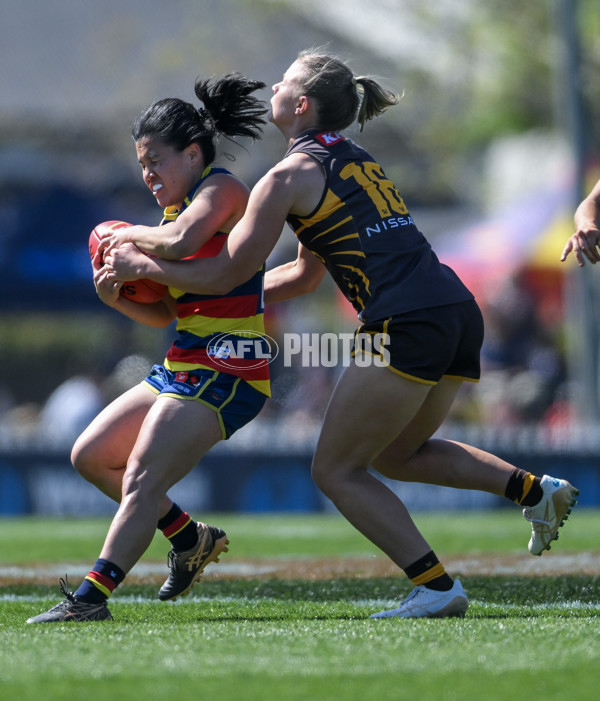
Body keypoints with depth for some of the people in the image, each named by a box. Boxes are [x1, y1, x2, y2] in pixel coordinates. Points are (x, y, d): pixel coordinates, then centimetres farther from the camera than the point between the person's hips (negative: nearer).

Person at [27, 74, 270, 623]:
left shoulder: (222, 188, -9)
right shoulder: (179, 208, 18)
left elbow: (180, 243, -31)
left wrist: (129, 235, -12)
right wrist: (118, 298, 1)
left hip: (226, 374, -10)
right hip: (182, 368, 10)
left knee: (142, 482, -19)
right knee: (91, 455, 13)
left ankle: (91, 597, -25)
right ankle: (191, 540, 21)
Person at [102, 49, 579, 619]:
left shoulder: (290, 175, -2)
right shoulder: (356, 162, 24)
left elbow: (224, 274, 0)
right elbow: (305, 274, 32)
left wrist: (139, 265, 12)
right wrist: (233, 302, 33)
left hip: (406, 326, -8)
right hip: (460, 313, 9)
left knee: (337, 470, 3)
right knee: (395, 454, 25)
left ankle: (438, 587, -7)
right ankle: (533, 489, 10)